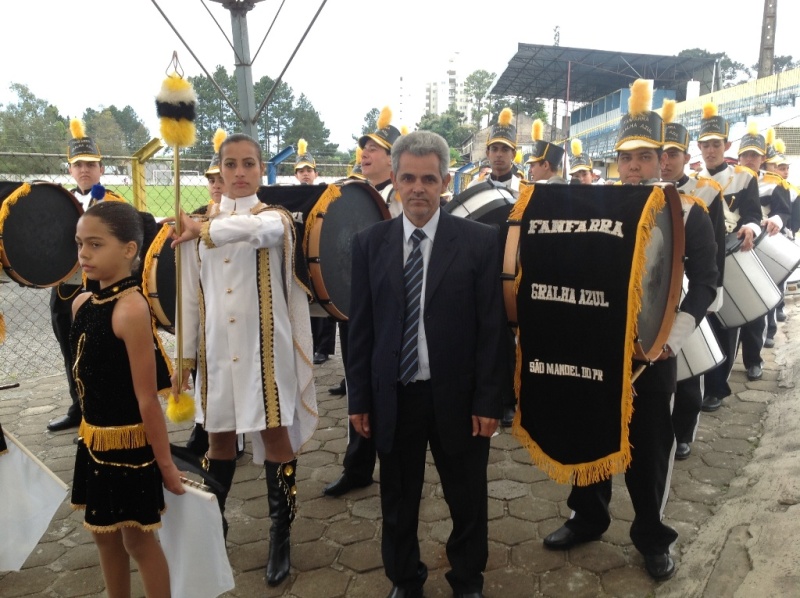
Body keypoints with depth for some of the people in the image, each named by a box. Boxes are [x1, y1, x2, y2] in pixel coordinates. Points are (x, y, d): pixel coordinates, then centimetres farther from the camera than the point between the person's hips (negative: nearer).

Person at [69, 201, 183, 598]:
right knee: (104, 533, 23)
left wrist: (166, 464, -17)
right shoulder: (81, 304, 2)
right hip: (94, 439, 8)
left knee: (138, 539, 9)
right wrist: (90, 430, 14)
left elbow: (147, 398, -22)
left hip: (128, 442, -8)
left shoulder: (130, 308, -23)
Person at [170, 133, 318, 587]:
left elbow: (261, 230, -30)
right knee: (219, 436, 15)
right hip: (217, 348, 3)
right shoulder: (197, 226, 8)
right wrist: (186, 356, 7)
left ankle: (281, 535, 19)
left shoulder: (277, 217, -2)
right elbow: (192, 296, 8)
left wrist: (204, 229, -24)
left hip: (266, 346, -3)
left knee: (275, 433, 3)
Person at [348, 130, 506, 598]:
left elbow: (492, 327, -7)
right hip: (392, 397, 2)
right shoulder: (370, 243, 1)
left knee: (468, 501, 17)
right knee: (398, 502, 19)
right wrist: (359, 398, 2)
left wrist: (488, 401, -9)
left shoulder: (480, 240, -7)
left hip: (457, 396, -1)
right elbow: (361, 327, 2)